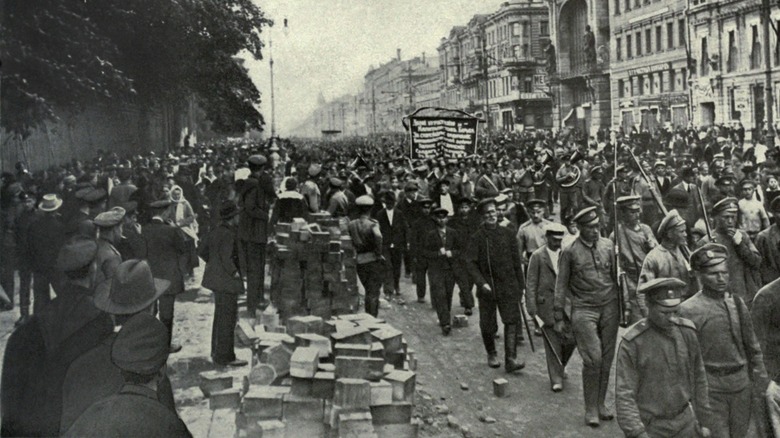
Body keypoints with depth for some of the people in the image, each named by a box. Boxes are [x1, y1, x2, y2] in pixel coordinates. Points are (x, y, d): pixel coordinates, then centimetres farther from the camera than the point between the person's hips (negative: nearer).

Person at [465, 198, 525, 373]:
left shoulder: (508, 234, 5)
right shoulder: (477, 237, -2)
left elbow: (516, 262, 10)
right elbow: (471, 263, -6)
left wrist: (520, 286, 10)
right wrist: (481, 283, -17)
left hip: (508, 287, 1)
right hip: (487, 288, -1)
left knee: (512, 321, -9)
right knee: (487, 325, 7)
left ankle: (510, 359, -8)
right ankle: (491, 354, 30)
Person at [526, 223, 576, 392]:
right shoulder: (537, 256, -3)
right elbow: (530, 283, -3)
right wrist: (532, 308, -8)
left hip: (566, 302, 3)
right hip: (546, 303, -3)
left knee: (571, 338, -1)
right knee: (552, 342, 1)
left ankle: (561, 364, 29)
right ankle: (556, 378, 12)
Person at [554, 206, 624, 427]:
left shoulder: (608, 245, 7)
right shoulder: (570, 251, -2)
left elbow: (617, 275, 14)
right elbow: (561, 284, 3)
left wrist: (625, 301, 5)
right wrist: (559, 315, 1)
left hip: (609, 308, 4)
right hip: (584, 309, -3)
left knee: (607, 359, 7)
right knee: (593, 359, -9)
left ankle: (601, 403, 21)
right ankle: (590, 408, 3)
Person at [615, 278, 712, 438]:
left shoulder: (687, 332, -7)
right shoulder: (631, 343, -20)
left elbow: (697, 378, 5)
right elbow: (624, 396, -20)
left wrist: (704, 421, 9)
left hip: (684, 422, 4)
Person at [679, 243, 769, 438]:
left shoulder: (737, 302, 3)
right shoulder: (689, 310, -13)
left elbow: (752, 345, 12)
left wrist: (760, 378, 10)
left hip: (742, 383, 5)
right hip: (711, 387, -5)